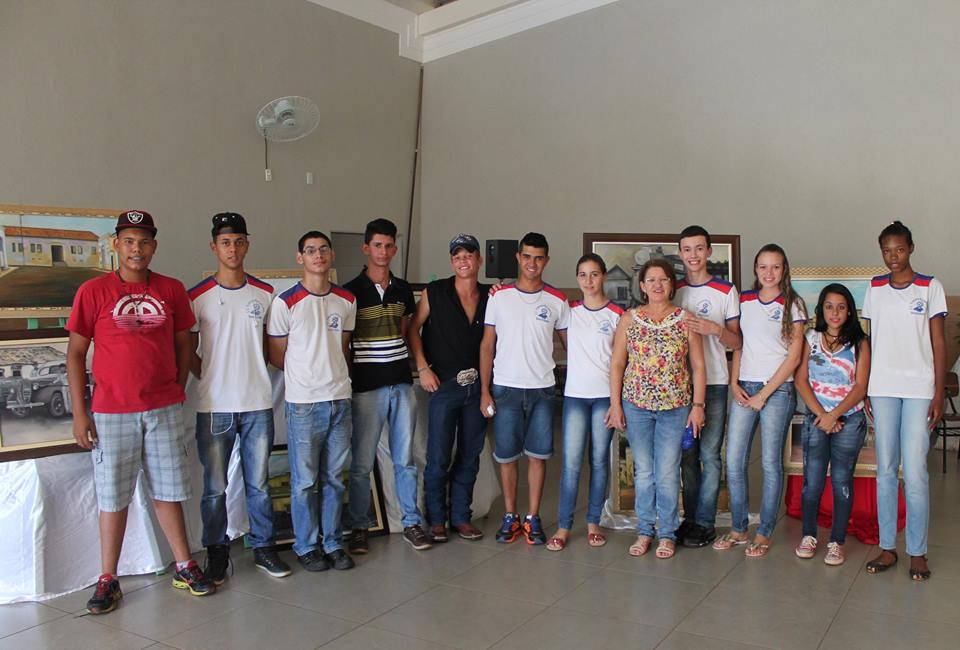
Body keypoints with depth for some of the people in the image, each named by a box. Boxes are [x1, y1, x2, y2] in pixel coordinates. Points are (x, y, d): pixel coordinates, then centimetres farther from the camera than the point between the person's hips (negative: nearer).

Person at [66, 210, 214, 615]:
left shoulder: (172, 290, 3)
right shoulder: (94, 291, -4)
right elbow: (75, 353, -1)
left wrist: (178, 391, 4)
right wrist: (79, 412, -4)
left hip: (164, 408, 2)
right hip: (112, 411, -2)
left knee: (168, 490, 12)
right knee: (113, 496, 7)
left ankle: (185, 567, 23)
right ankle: (108, 580, 20)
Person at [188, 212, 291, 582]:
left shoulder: (265, 294, 6)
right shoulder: (198, 297, -2)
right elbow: (188, 351, 3)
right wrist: (211, 380, -3)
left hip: (258, 404, 2)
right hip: (214, 407, -2)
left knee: (259, 483, 10)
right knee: (215, 486, 6)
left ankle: (263, 547, 23)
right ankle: (217, 554, 21)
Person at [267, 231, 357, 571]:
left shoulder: (347, 301, 7)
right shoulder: (286, 302, -7)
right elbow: (276, 355, 1)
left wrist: (333, 373, 8)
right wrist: (307, 374, 7)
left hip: (340, 399, 4)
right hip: (303, 403, -4)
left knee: (334, 478, 12)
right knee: (305, 481, 5)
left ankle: (332, 543, 24)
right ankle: (306, 546, 20)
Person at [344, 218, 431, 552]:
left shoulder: (403, 290, 10)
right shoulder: (351, 292, -4)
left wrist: (401, 362, 9)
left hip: (402, 383, 4)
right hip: (367, 386, -4)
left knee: (405, 459, 11)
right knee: (362, 463, 3)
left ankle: (411, 522, 22)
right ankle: (359, 527, 17)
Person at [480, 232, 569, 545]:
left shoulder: (557, 301, 3)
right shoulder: (499, 297, 1)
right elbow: (487, 346, 3)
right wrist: (484, 391, -2)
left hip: (543, 389, 1)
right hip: (506, 388, 0)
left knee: (538, 455, 5)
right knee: (507, 456, 6)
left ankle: (533, 518, 18)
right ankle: (510, 517, 20)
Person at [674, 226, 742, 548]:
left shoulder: (726, 291, 0)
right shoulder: (673, 290, 10)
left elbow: (737, 342, 0)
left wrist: (715, 329, -16)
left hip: (714, 383, -3)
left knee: (709, 453, -2)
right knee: (687, 453, 9)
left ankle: (704, 523, 7)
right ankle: (690, 518, 20)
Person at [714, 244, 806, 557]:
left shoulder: (792, 304, -2)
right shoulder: (744, 301, 10)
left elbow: (794, 357, -6)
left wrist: (764, 394, -9)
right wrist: (734, 384, 0)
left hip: (777, 389, -4)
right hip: (744, 388, 4)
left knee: (771, 463, 2)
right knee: (733, 461, 2)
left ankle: (764, 534, 14)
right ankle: (738, 529, 17)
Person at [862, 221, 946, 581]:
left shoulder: (930, 287, 2)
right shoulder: (874, 289, 9)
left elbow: (938, 343, 1)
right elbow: (871, 341, 11)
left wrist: (939, 393, -5)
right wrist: (863, 389, 6)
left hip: (919, 389, -2)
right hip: (882, 389, 3)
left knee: (915, 473, -5)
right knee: (885, 470, 6)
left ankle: (918, 552, 8)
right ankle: (887, 547, 14)